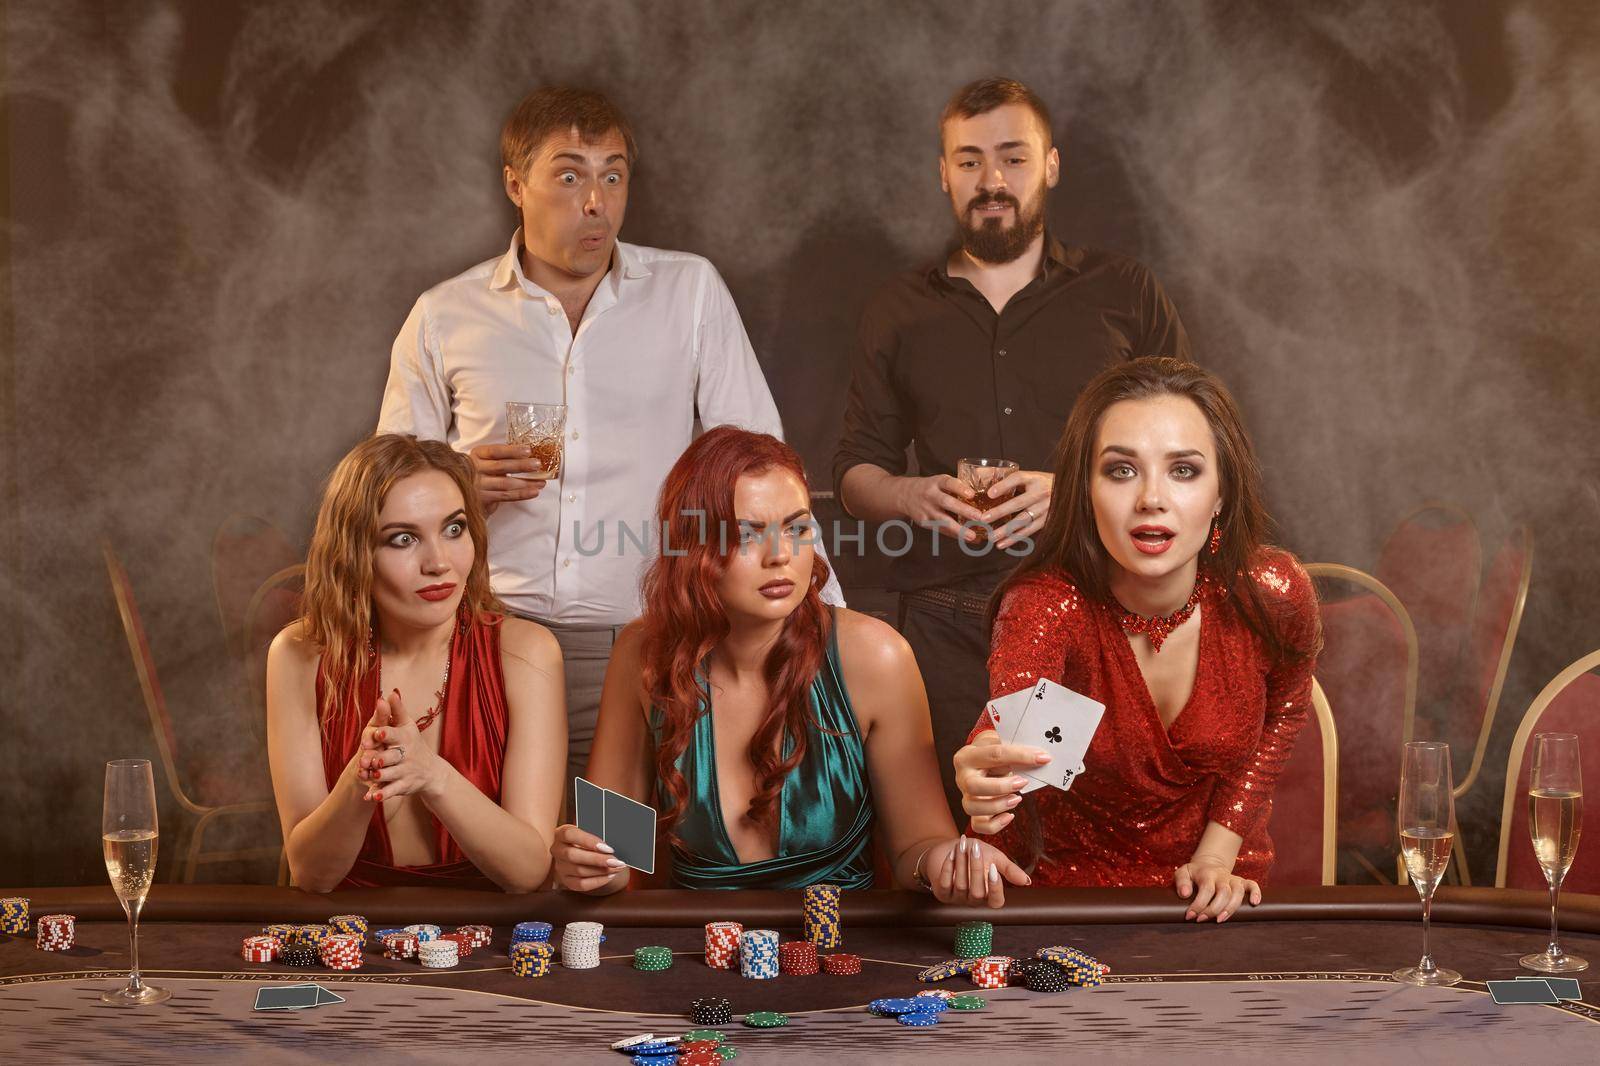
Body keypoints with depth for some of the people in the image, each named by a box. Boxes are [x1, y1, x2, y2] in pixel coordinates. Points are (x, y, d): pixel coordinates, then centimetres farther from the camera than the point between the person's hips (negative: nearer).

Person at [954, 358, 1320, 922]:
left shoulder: (1272, 595, -15)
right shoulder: (1046, 602, -22)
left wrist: (1217, 855, 0)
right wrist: (985, 775, -63)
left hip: (1209, 903, -2)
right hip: (1068, 885, 2)